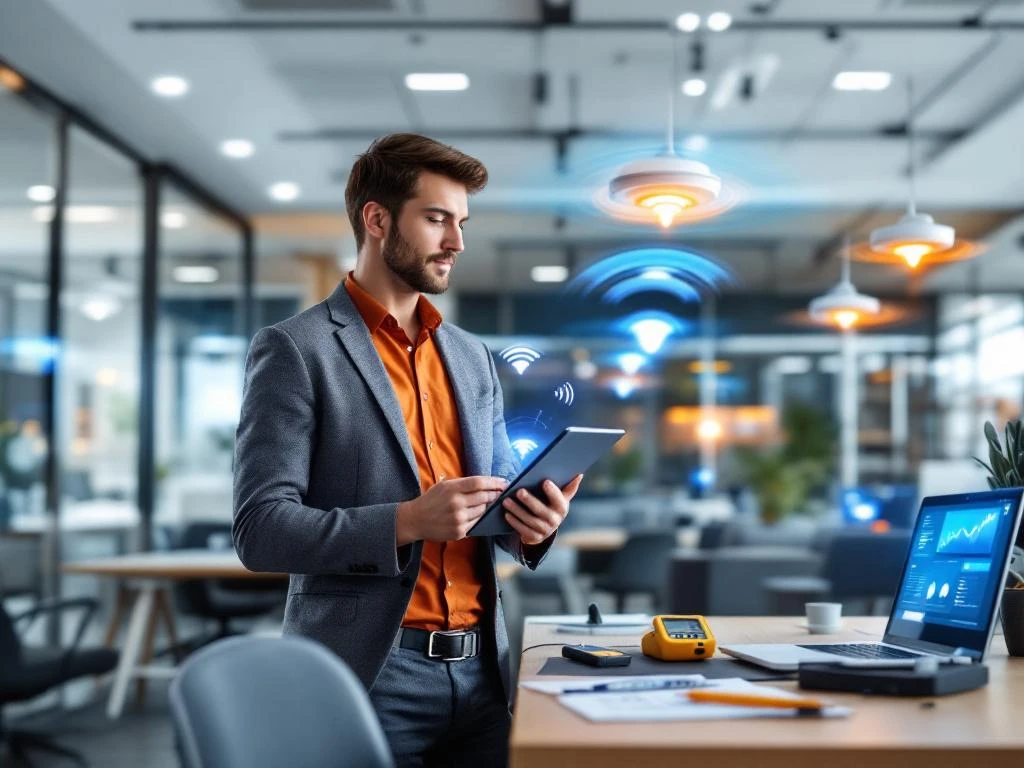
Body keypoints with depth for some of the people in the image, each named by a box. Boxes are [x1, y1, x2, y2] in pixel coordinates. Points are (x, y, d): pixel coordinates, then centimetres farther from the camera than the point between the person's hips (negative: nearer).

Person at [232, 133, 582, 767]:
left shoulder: (472, 356, 14)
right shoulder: (294, 350, -6)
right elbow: (261, 530, -12)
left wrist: (531, 520, -6)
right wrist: (406, 522, -23)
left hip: (481, 665, 6)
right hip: (370, 673, -6)